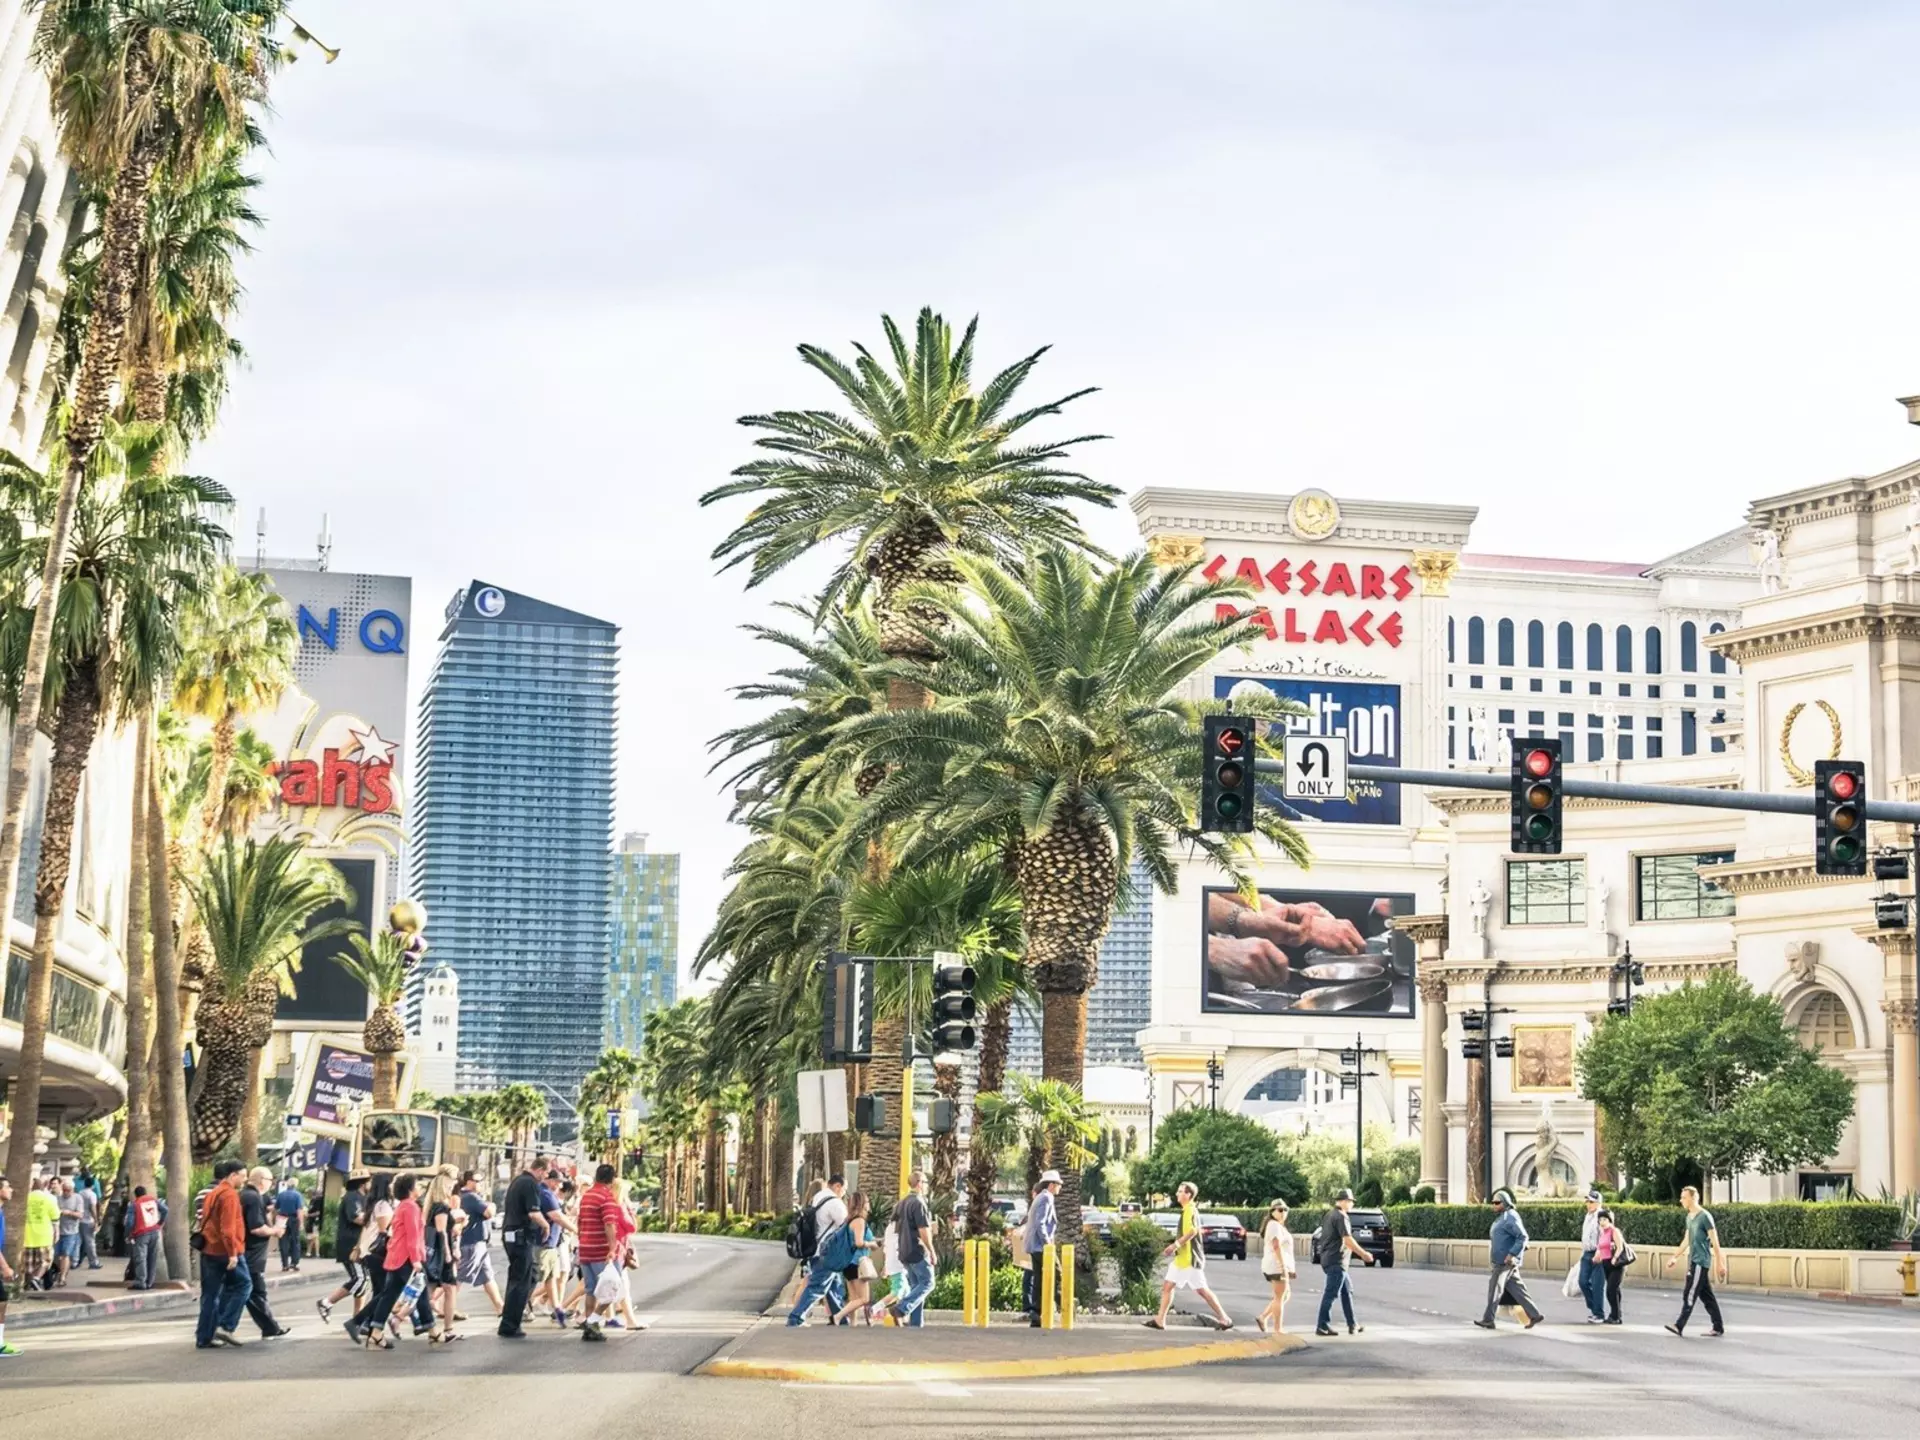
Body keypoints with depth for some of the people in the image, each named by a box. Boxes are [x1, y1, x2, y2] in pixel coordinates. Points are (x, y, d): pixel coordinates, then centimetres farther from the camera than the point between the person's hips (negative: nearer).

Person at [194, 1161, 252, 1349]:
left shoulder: (212, 1193, 17)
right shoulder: (229, 1194, -13)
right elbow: (228, 1228, -21)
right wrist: (233, 1253, -22)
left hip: (209, 1249, 9)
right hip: (226, 1251, -9)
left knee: (210, 1294, 10)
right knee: (243, 1284, 1)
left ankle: (204, 1337, 9)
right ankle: (226, 1326, -6)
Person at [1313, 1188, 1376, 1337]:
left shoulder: (1330, 1215, 15)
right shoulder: (1341, 1217, -15)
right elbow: (1348, 1240, -21)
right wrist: (1363, 1254, -13)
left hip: (1328, 1258, 10)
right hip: (1336, 1261, -10)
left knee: (1347, 1291, 14)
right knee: (1331, 1294, -6)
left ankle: (1352, 1326, 17)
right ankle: (1322, 1326, -4)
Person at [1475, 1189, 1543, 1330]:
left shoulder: (1510, 1218, -15)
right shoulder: (1501, 1217, 17)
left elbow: (1522, 1237, -22)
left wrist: (1512, 1254, -25)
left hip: (1507, 1261, -10)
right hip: (1502, 1260, 10)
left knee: (1495, 1288, -6)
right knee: (1516, 1289, 9)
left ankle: (1488, 1320, -2)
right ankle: (1534, 1314, 11)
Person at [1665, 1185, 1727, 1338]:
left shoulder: (1705, 1216, -12)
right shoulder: (1689, 1217, 14)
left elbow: (1715, 1241, -12)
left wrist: (1719, 1263, -14)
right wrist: (1675, 1257, 24)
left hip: (1701, 1261, -9)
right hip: (1693, 1260, 9)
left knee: (1689, 1295, -10)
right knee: (1706, 1296, 10)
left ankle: (1680, 1326, -13)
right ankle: (1718, 1327, 14)